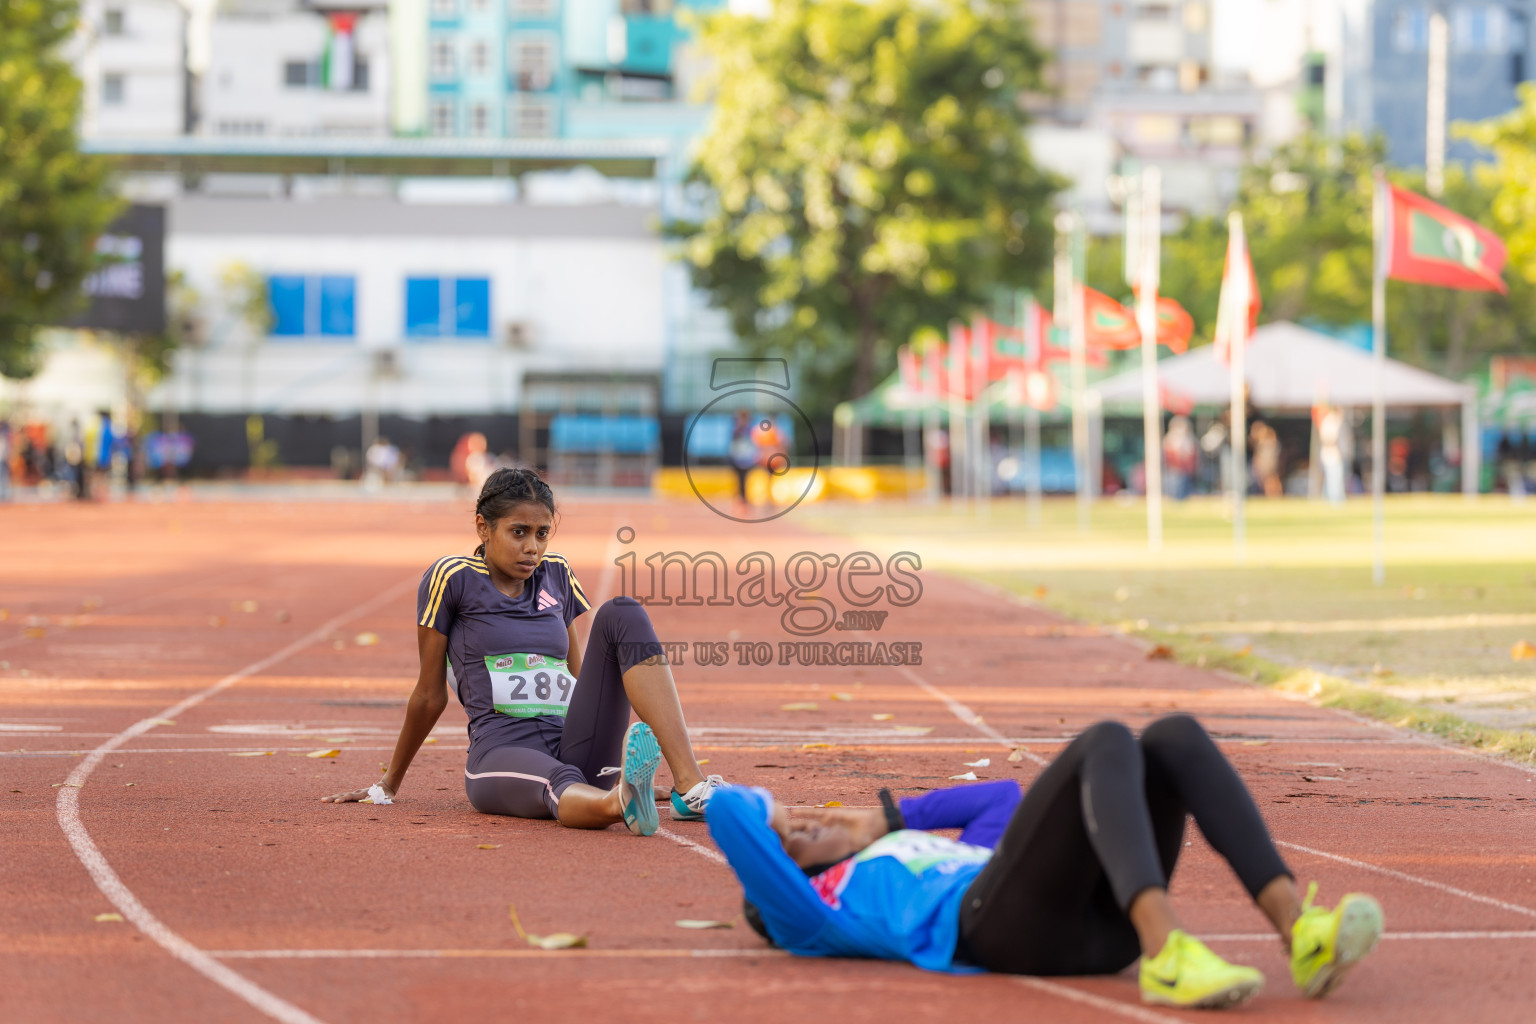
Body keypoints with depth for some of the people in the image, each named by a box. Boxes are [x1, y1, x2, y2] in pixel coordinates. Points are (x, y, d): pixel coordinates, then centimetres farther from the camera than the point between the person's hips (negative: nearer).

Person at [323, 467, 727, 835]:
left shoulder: (557, 575, 18)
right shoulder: (452, 577, 3)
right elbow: (430, 695, 11)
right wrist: (388, 785, 17)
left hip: (574, 748, 5)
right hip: (501, 754, -5)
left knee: (622, 613, -17)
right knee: (559, 783, -41)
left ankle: (690, 786, -35)